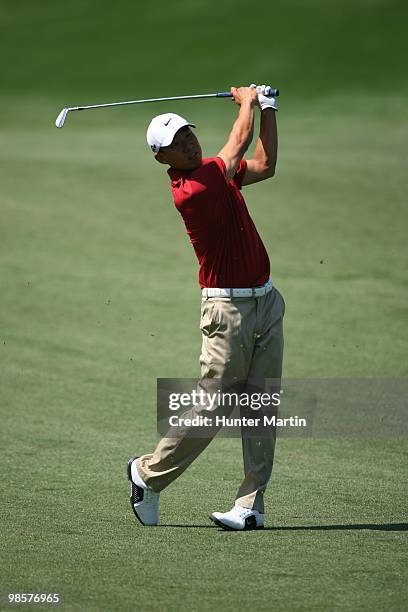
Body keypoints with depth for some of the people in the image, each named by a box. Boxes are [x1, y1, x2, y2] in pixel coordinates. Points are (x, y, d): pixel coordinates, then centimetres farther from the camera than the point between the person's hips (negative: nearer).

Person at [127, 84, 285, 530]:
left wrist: (267, 109, 16)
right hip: (229, 308, -8)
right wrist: (247, 102, 7)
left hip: (266, 301, 8)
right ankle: (148, 474, 17)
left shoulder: (213, 172, 8)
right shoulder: (191, 192, -19)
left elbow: (264, 165, 22)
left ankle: (251, 506, 4)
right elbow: (240, 143, -10)